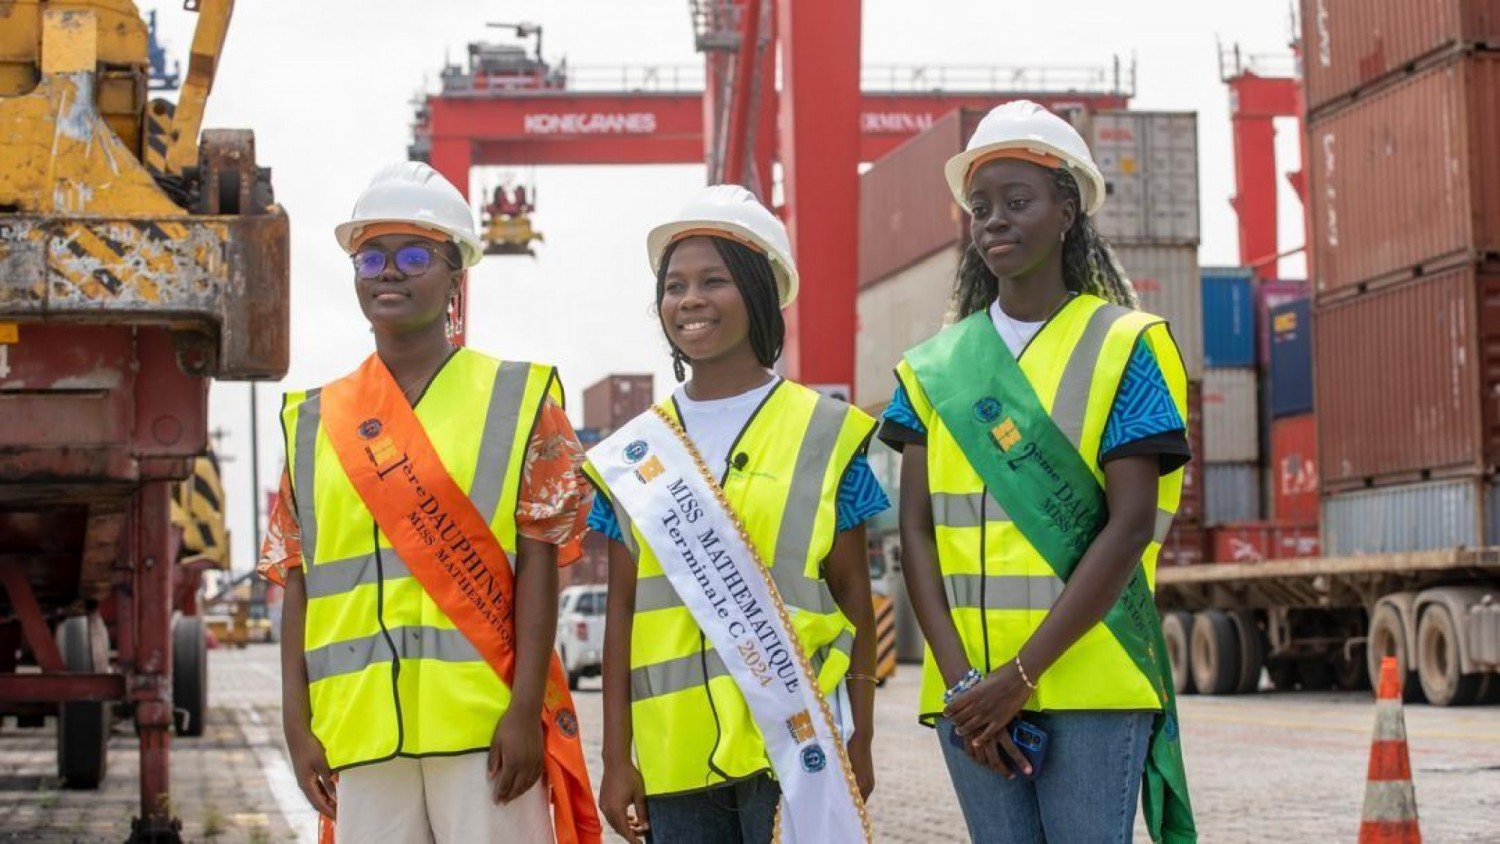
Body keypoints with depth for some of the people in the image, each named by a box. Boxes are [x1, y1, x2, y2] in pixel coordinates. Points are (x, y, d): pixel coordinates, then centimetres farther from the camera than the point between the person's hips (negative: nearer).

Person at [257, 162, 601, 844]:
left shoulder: (517, 399, 4)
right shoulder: (314, 422, 13)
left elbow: (539, 564, -2)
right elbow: (297, 582, 12)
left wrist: (526, 708, -10)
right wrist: (298, 724, 4)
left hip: (487, 725, -3)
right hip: (361, 728, 3)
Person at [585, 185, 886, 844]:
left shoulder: (824, 434, 2)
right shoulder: (631, 456, 9)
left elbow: (852, 594, 4)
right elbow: (623, 609, 9)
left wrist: (859, 742, 0)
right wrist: (616, 757, 5)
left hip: (792, 743, -3)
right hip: (674, 757, 3)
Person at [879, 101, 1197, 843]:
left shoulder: (1124, 349, -1)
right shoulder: (935, 369, 11)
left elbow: (1130, 525, -8)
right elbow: (916, 531, 5)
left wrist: (1020, 675, -13)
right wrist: (959, 677, -8)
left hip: (1089, 683, -3)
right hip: (968, 691, 4)